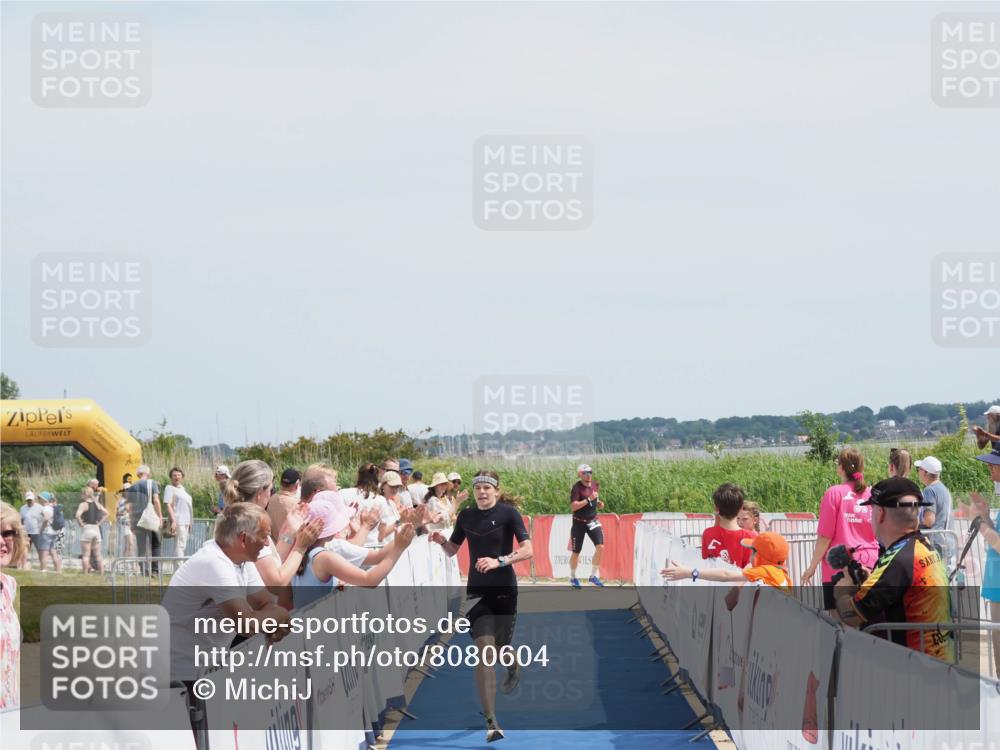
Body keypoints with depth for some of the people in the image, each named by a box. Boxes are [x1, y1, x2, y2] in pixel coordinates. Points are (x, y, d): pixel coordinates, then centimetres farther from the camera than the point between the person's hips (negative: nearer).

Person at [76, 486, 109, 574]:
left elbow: (78, 515, -23)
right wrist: (99, 522, 11)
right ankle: (102, 573, 7)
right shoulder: (97, 504, 10)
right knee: (98, 554, 9)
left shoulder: (83, 504, -8)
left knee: (86, 554, -3)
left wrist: (81, 524, -9)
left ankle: (86, 573, -6)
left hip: (87, 529, -6)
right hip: (97, 529, 6)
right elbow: (106, 513, 16)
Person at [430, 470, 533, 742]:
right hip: (477, 591, 2)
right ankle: (491, 723, -15)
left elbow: (527, 550, -12)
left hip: (504, 590, -2)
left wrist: (499, 561, -26)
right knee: (485, 651, -11)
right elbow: (452, 550, 17)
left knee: (501, 647, 8)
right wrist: (441, 541, -6)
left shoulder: (509, 513, -6)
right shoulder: (466, 516, 6)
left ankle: (513, 669, 51)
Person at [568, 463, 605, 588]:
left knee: (600, 546, -15)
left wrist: (599, 503, -1)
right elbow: (573, 506, -26)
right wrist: (589, 499, -30)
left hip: (592, 521, 4)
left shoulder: (595, 485, 4)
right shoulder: (577, 488, -15)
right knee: (576, 552, 5)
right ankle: (573, 577, 27)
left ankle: (594, 575, -2)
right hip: (579, 523, -4)